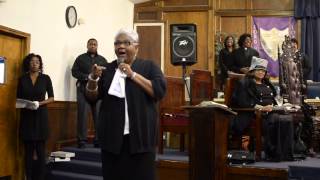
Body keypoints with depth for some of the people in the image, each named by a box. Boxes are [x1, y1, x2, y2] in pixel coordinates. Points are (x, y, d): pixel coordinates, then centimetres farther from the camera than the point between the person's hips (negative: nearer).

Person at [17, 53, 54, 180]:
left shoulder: (45, 78, 2)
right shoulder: (22, 79, 6)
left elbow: (51, 98, 3)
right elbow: (18, 98, 9)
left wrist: (39, 103, -14)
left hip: (41, 115, -1)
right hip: (27, 116, 2)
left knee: (40, 149, -2)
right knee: (28, 149, 4)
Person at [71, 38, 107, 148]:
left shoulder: (102, 60, 18)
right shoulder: (81, 58, 13)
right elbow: (74, 72, 2)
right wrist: (87, 77, -11)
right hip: (83, 89, -1)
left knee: (99, 116, -2)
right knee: (82, 115, -5)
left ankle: (98, 140, 4)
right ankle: (82, 141, -1)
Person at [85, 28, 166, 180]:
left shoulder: (149, 67, 4)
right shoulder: (107, 69, 12)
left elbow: (160, 91, -9)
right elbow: (91, 97, 9)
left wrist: (133, 75, -13)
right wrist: (93, 78, -10)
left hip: (140, 136, -2)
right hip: (112, 137, 2)